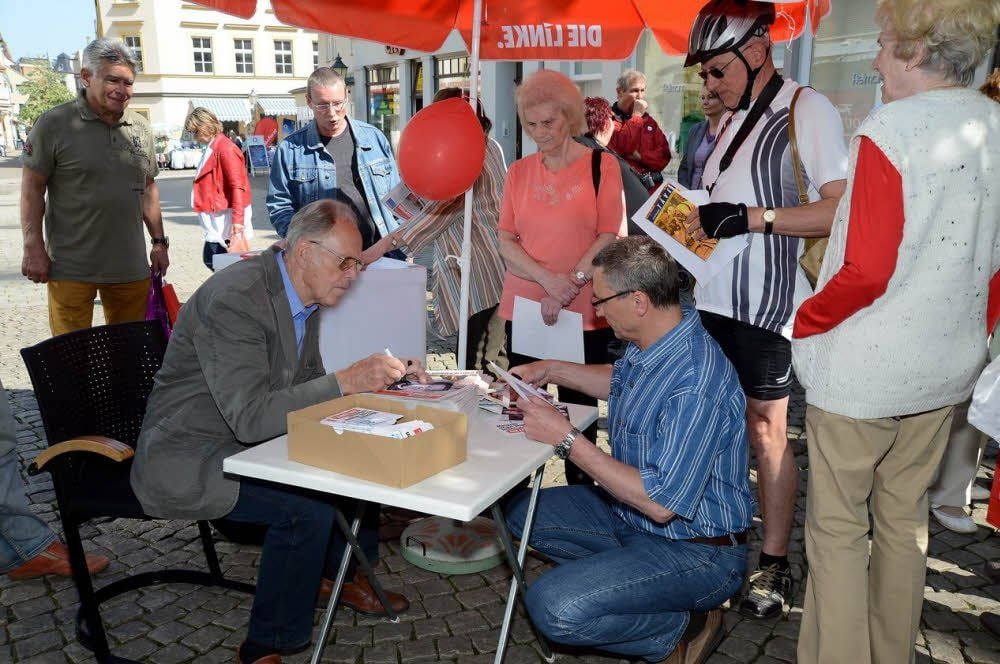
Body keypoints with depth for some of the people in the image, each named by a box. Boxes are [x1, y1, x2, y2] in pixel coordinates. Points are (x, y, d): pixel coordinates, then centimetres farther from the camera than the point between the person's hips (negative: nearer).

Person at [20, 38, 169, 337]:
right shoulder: (54, 124, -4)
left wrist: (159, 242, 14)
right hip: (71, 268, -4)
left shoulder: (140, 127, 10)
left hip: (131, 266, 4)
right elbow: (32, 189, -3)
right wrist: (34, 247, -9)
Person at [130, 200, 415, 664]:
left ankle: (339, 573, 24)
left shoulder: (303, 295, 3)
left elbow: (308, 383, 11)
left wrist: (381, 377, -4)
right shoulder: (235, 298, -26)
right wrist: (346, 382, -31)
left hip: (248, 441, 9)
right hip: (189, 458, -9)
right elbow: (250, 417, -31)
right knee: (308, 510, -26)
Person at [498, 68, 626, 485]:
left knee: (578, 410, 5)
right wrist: (548, 278, -14)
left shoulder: (601, 165, 1)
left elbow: (610, 238, -6)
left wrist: (566, 291, -14)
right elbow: (506, 240, 3)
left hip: (584, 313, -2)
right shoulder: (519, 172, 10)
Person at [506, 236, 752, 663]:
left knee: (554, 607, -26)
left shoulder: (694, 387, -32)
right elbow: (620, 381, 23)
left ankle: (685, 628, -2)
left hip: (696, 550, -9)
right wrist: (552, 370, 10)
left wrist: (566, 439, -27)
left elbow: (660, 503, -31)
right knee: (522, 513, 12)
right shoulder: (653, 342, -2)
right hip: (632, 515, 9)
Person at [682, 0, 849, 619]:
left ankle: (775, 563, 15)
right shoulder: (736, 119, 17)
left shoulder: (808, 109, -7)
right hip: (713, 297, 7)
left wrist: (750, 216, -23)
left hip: (764, 305, -7)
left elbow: (842, 210, -16)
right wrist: (694, 217, 4)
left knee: (766, 431, 1)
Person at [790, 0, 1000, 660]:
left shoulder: (890, 129, -17)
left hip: (864, 367, -7)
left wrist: (805, 321, -5)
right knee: (906, 517, 19)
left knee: (838, 526, 6)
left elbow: (866, 271, -21)